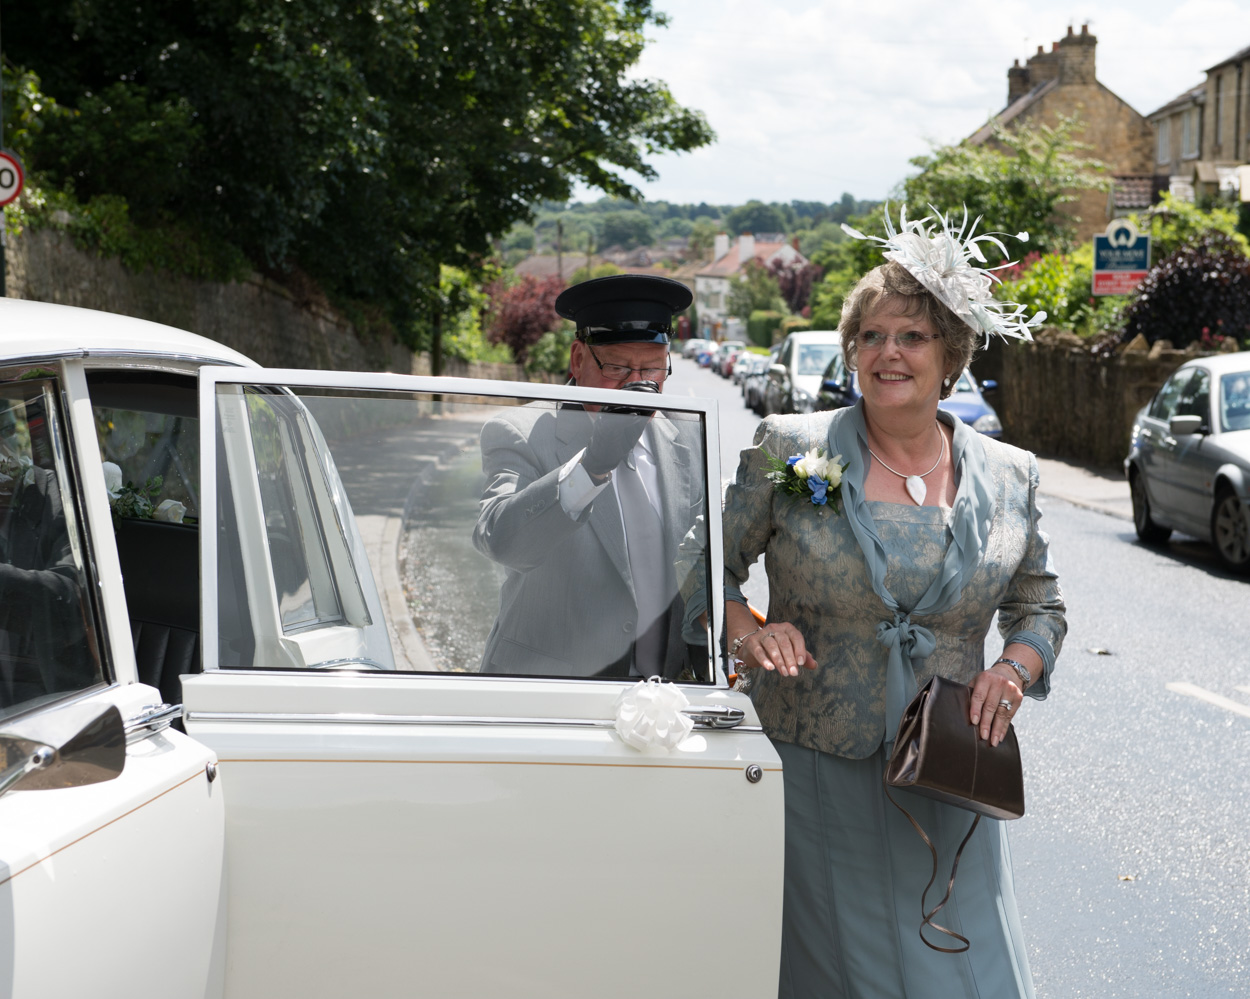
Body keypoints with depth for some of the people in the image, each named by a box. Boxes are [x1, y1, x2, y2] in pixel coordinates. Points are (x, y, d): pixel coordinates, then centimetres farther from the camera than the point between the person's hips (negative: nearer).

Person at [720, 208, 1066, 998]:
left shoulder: (1009, 478, 5)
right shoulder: (790, 449, -2)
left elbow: (1040, 605, 15)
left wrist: (1016, 670, -5)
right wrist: (748, 632, -15)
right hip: (814, 770, -2)